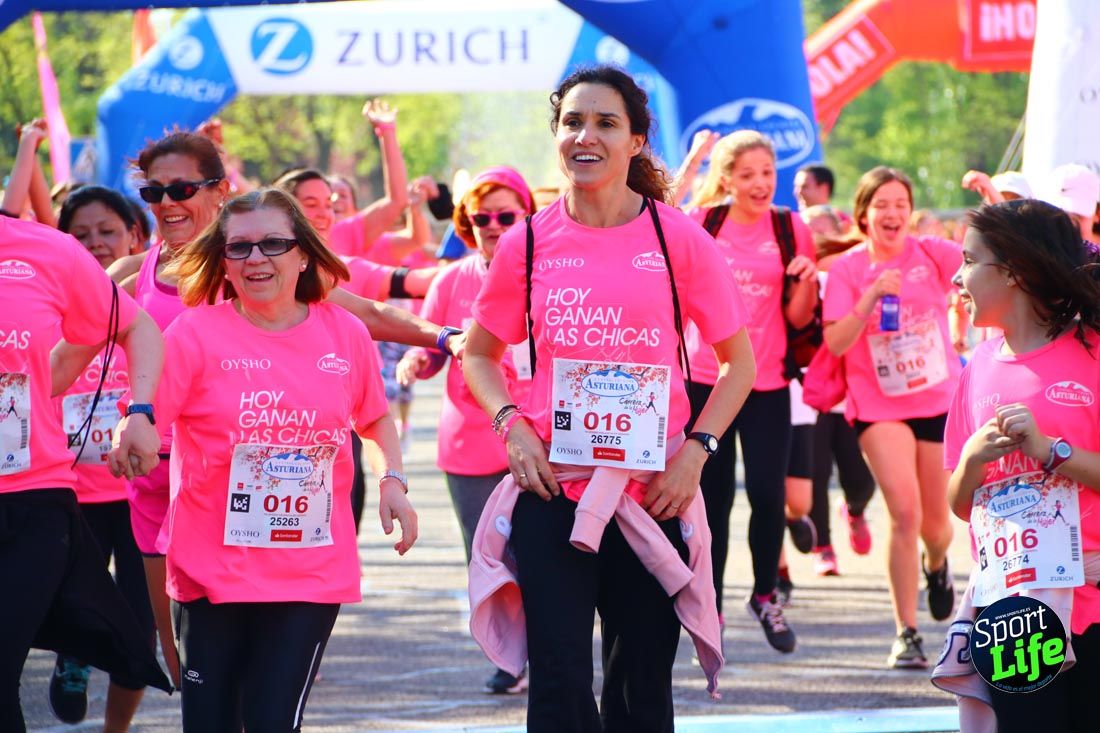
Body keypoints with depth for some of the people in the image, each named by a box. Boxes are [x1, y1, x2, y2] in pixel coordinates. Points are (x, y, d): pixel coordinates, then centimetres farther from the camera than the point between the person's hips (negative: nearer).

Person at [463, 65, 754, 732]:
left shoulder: (678, 239, -2)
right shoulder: (529, 243, 2)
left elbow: (738, 361, 6)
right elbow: (480, 355, 15)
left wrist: (696, 450, -6)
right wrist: (512, 426, -3)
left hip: (653, 491, 0)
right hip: (552, 487, 0)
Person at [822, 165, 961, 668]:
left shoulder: (930, 254, -2)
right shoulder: (847, 269, -5)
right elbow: (835, 343, -14)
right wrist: (872, 297, -25)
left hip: (940, 400, 2)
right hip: (879, 406, -2)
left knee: (935, 523, 9)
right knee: (905, 512, -18)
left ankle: (937, 563, 48)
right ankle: (906, 633, -9)